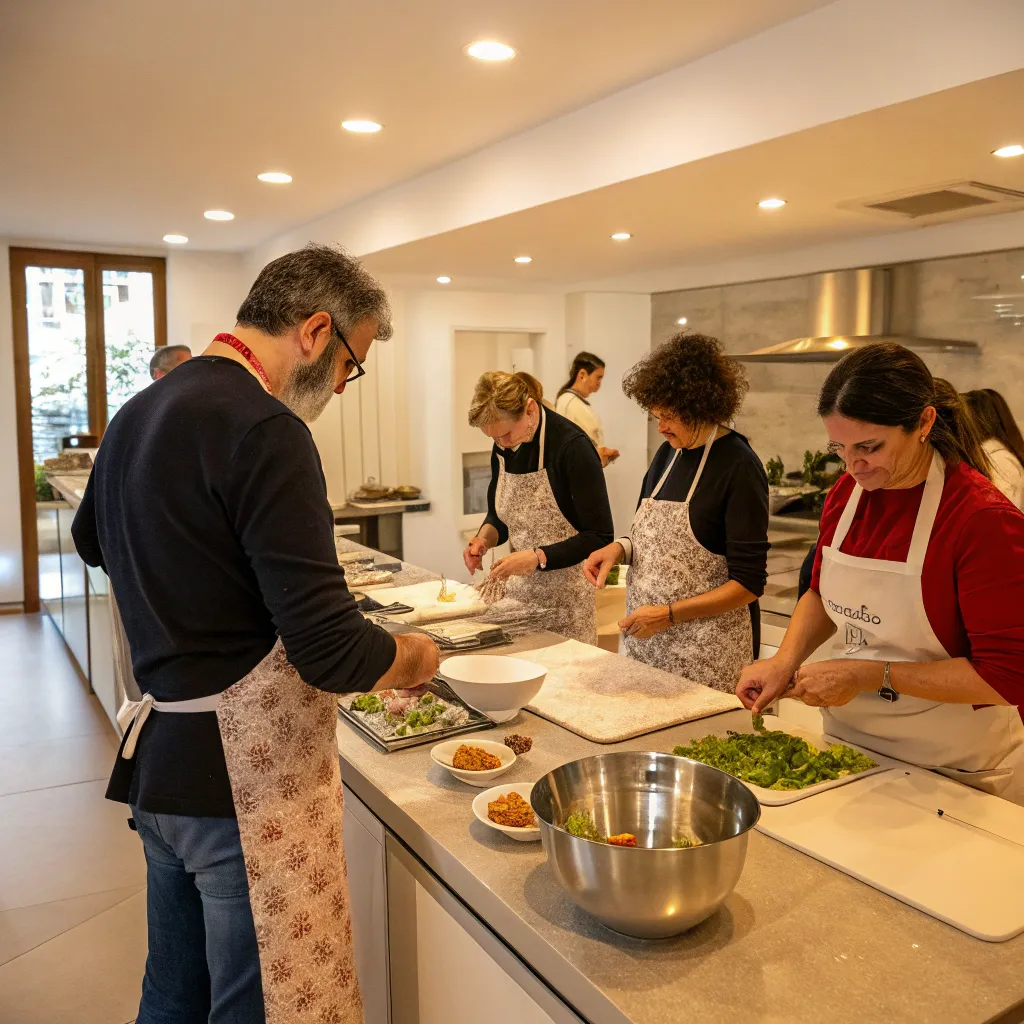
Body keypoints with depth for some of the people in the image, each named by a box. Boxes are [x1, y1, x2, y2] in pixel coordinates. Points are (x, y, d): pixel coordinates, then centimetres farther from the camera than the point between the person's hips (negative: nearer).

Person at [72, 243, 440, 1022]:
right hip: (245, 781, -9)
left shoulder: (140, 412, 8)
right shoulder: (264, 430, -21)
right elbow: (332, 653, -24)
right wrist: (415, 658, -5)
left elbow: (92, 539, 28)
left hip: (156, 762, 9)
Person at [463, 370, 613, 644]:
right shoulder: (503, 449, 2)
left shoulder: (572, 446, -17)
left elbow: (600, 537, -16)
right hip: (518, 590, 6)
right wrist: (483, 539, -5)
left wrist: (538, 557, -24)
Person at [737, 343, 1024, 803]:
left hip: (953, 767, -5)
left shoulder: (985, 519, -22)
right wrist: (786, 660, -7)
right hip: (846, 741, 6)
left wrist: (871, 675, -23)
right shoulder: (845, 493, -4)